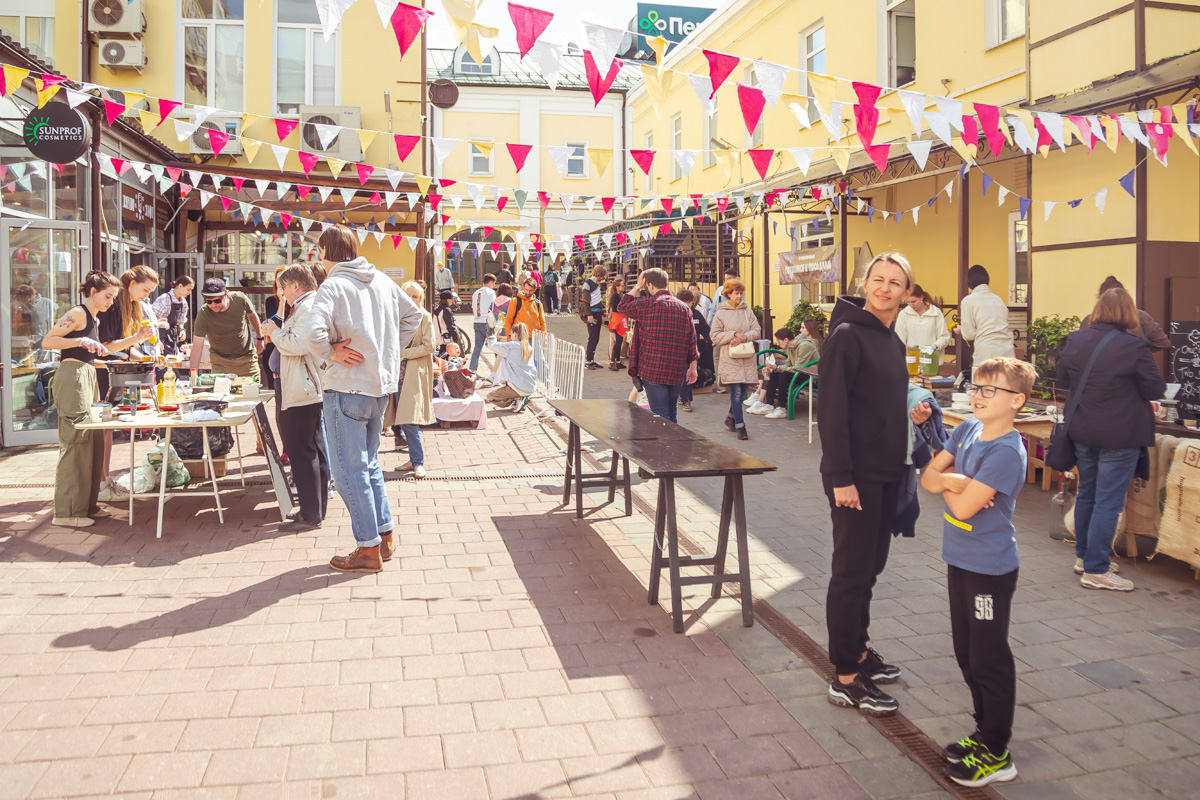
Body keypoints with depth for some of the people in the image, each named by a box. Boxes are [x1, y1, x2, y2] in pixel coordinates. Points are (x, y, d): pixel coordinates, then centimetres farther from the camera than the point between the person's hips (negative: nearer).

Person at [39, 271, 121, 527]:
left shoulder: (95, 319, 20)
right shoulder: (78, 314, -8)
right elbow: (47, 342, -16)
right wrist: (81, 341, -24)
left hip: (87, 378, 10)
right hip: (72, 378, -10)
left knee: (92, 442, 10)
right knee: (74, 443, -8)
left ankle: (86, 504, 18)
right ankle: (66, 512, -3)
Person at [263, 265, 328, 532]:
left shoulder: (307, 307, -14)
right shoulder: (307, 306, 19)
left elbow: (298, 345, -24)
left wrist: (275, 332, -9)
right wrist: (279, 332, 14)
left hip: (301, 393, -11)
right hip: (312, 391, 11)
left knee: (302, 453, -7)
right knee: (314, 450, 14)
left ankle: (310, 515, -2)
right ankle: (317, 508, 22)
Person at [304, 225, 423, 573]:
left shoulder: (333, 286, -14)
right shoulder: (382, 280, 8)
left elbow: (312, 332, -30)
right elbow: (413, 314, 19)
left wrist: (330, 354, -12)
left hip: (346, 388, -8)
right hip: (381, 384, 8)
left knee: (349, 471, 2)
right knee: (368, 463, 20)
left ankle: (369, 550, 7)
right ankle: (384, 535, 26)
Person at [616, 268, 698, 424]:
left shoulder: (647, 304, -10)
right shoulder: (684, 307, 6)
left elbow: (622, 307, 5)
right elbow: (692, 339, 7)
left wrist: (637, 287, 11)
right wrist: (693, 366, 14)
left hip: (653, 370, -5)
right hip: (677, 371, 5)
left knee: (660, 415, -2)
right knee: (672, 413, 18)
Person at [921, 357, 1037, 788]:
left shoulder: (1008, 451, -21)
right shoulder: (967, 429, 3)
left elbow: (964, 507, -24)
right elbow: (928, 477, 4)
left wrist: (948, 483, -5)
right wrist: (956, 480, -15)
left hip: (990, 567, -8)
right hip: (960, 559, 8)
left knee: (989, 660, 3)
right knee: (967, 654, 18)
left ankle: (996, 754, 17)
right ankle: (984, 730, 35)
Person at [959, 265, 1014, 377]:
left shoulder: (968, 301, 0)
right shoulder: (998, 299, 16)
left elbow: (969, 335, -2)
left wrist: (960, 329, 19)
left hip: (986, 352, -5)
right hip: (1008, 352, 5)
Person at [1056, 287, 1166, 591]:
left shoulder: (1074, 340, -1)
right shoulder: (1135, 346, -17)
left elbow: (1062, 380, 11)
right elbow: (1154, 390, -8)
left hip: (1082, 432, 6)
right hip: (1119, 436, -6)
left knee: (1086, 495, 18)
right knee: (1108, 502, 0)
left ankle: (1084, 556, 30)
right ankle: (1096, 571, 4)